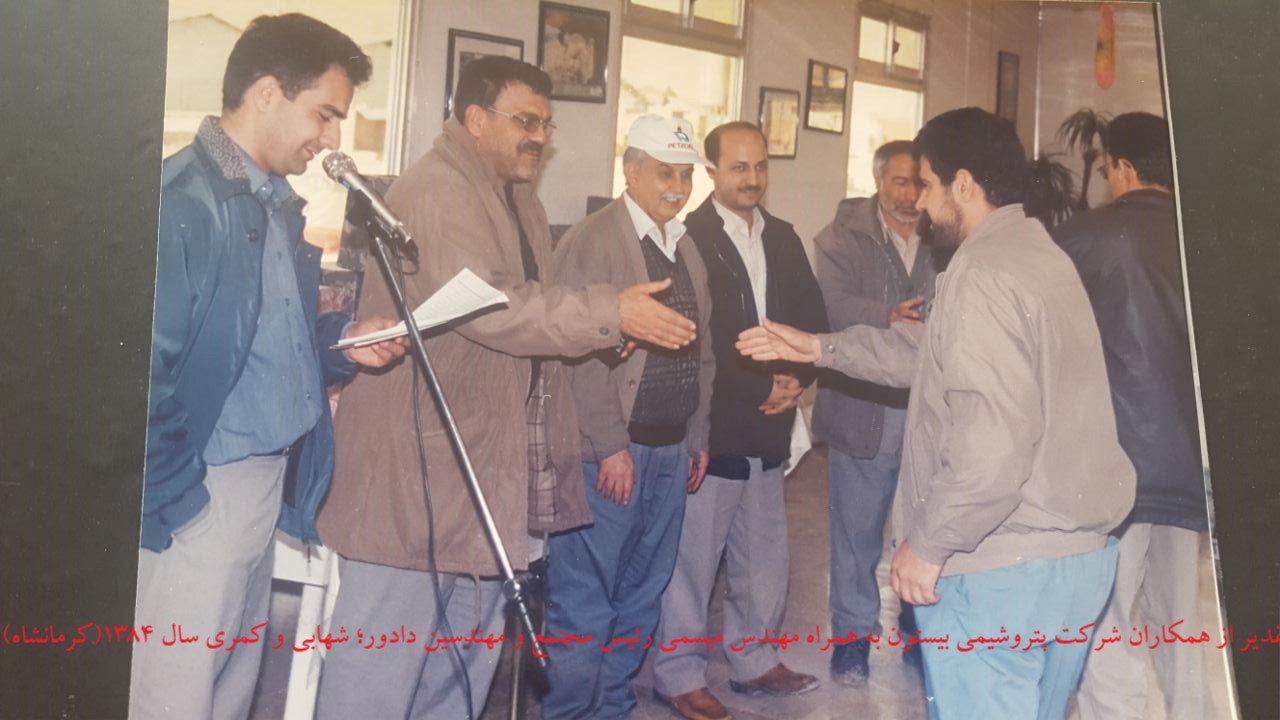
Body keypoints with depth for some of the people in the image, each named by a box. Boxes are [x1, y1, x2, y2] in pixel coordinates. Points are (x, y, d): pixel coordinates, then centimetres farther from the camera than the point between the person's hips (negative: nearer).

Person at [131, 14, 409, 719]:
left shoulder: (276, 202, 13)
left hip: (267, 481, 9)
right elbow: (144, 367, -21)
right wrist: (170, 498, -16)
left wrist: (340, 342, 4)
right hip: (201, 493, -9)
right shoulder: (182, 198, -16)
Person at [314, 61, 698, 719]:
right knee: (388, 646, -2)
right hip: (415, 462, -9)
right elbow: (485, 306, -25)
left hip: (485, 462, 9)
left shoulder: (521, 203, 17)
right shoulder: (434, 190, -14)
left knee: (468, 648, 14)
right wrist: (611, 314, -23)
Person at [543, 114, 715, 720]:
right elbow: (582, 351, -14)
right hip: (610, 451, -7)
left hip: (670, 451, 8)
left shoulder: (686, 251, 17)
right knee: (585, 600, -1)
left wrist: (698, 438, 16)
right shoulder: (592, 241, -7)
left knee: (641, 595, 14)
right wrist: (610, 446, -16)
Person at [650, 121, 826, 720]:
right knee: (692, 558, 3)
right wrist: (762, 386, -14)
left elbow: (813, 320, 13)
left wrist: (796, 379, -3)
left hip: (767, 429, 7)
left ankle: (754, 660, 31)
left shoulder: (783, 239, 13)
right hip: (709, 427, -6)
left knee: (764, 557, 15)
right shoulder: (688, 238, -10)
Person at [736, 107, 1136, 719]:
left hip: (998, 569, -9)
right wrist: (817, 347, 21)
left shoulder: (982, 272, -18)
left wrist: (928, 544, -15)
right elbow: (935, 353, 20)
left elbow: (993, 440, -26)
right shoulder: (1039, 253, 13)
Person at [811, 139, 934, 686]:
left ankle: (920, 628, 28)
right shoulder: (842, 239, 3)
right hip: (864, 410, -2)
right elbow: (833, 305, -12)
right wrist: (888, 316, -27)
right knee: (857, 529, 7)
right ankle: (853, 635, 22)